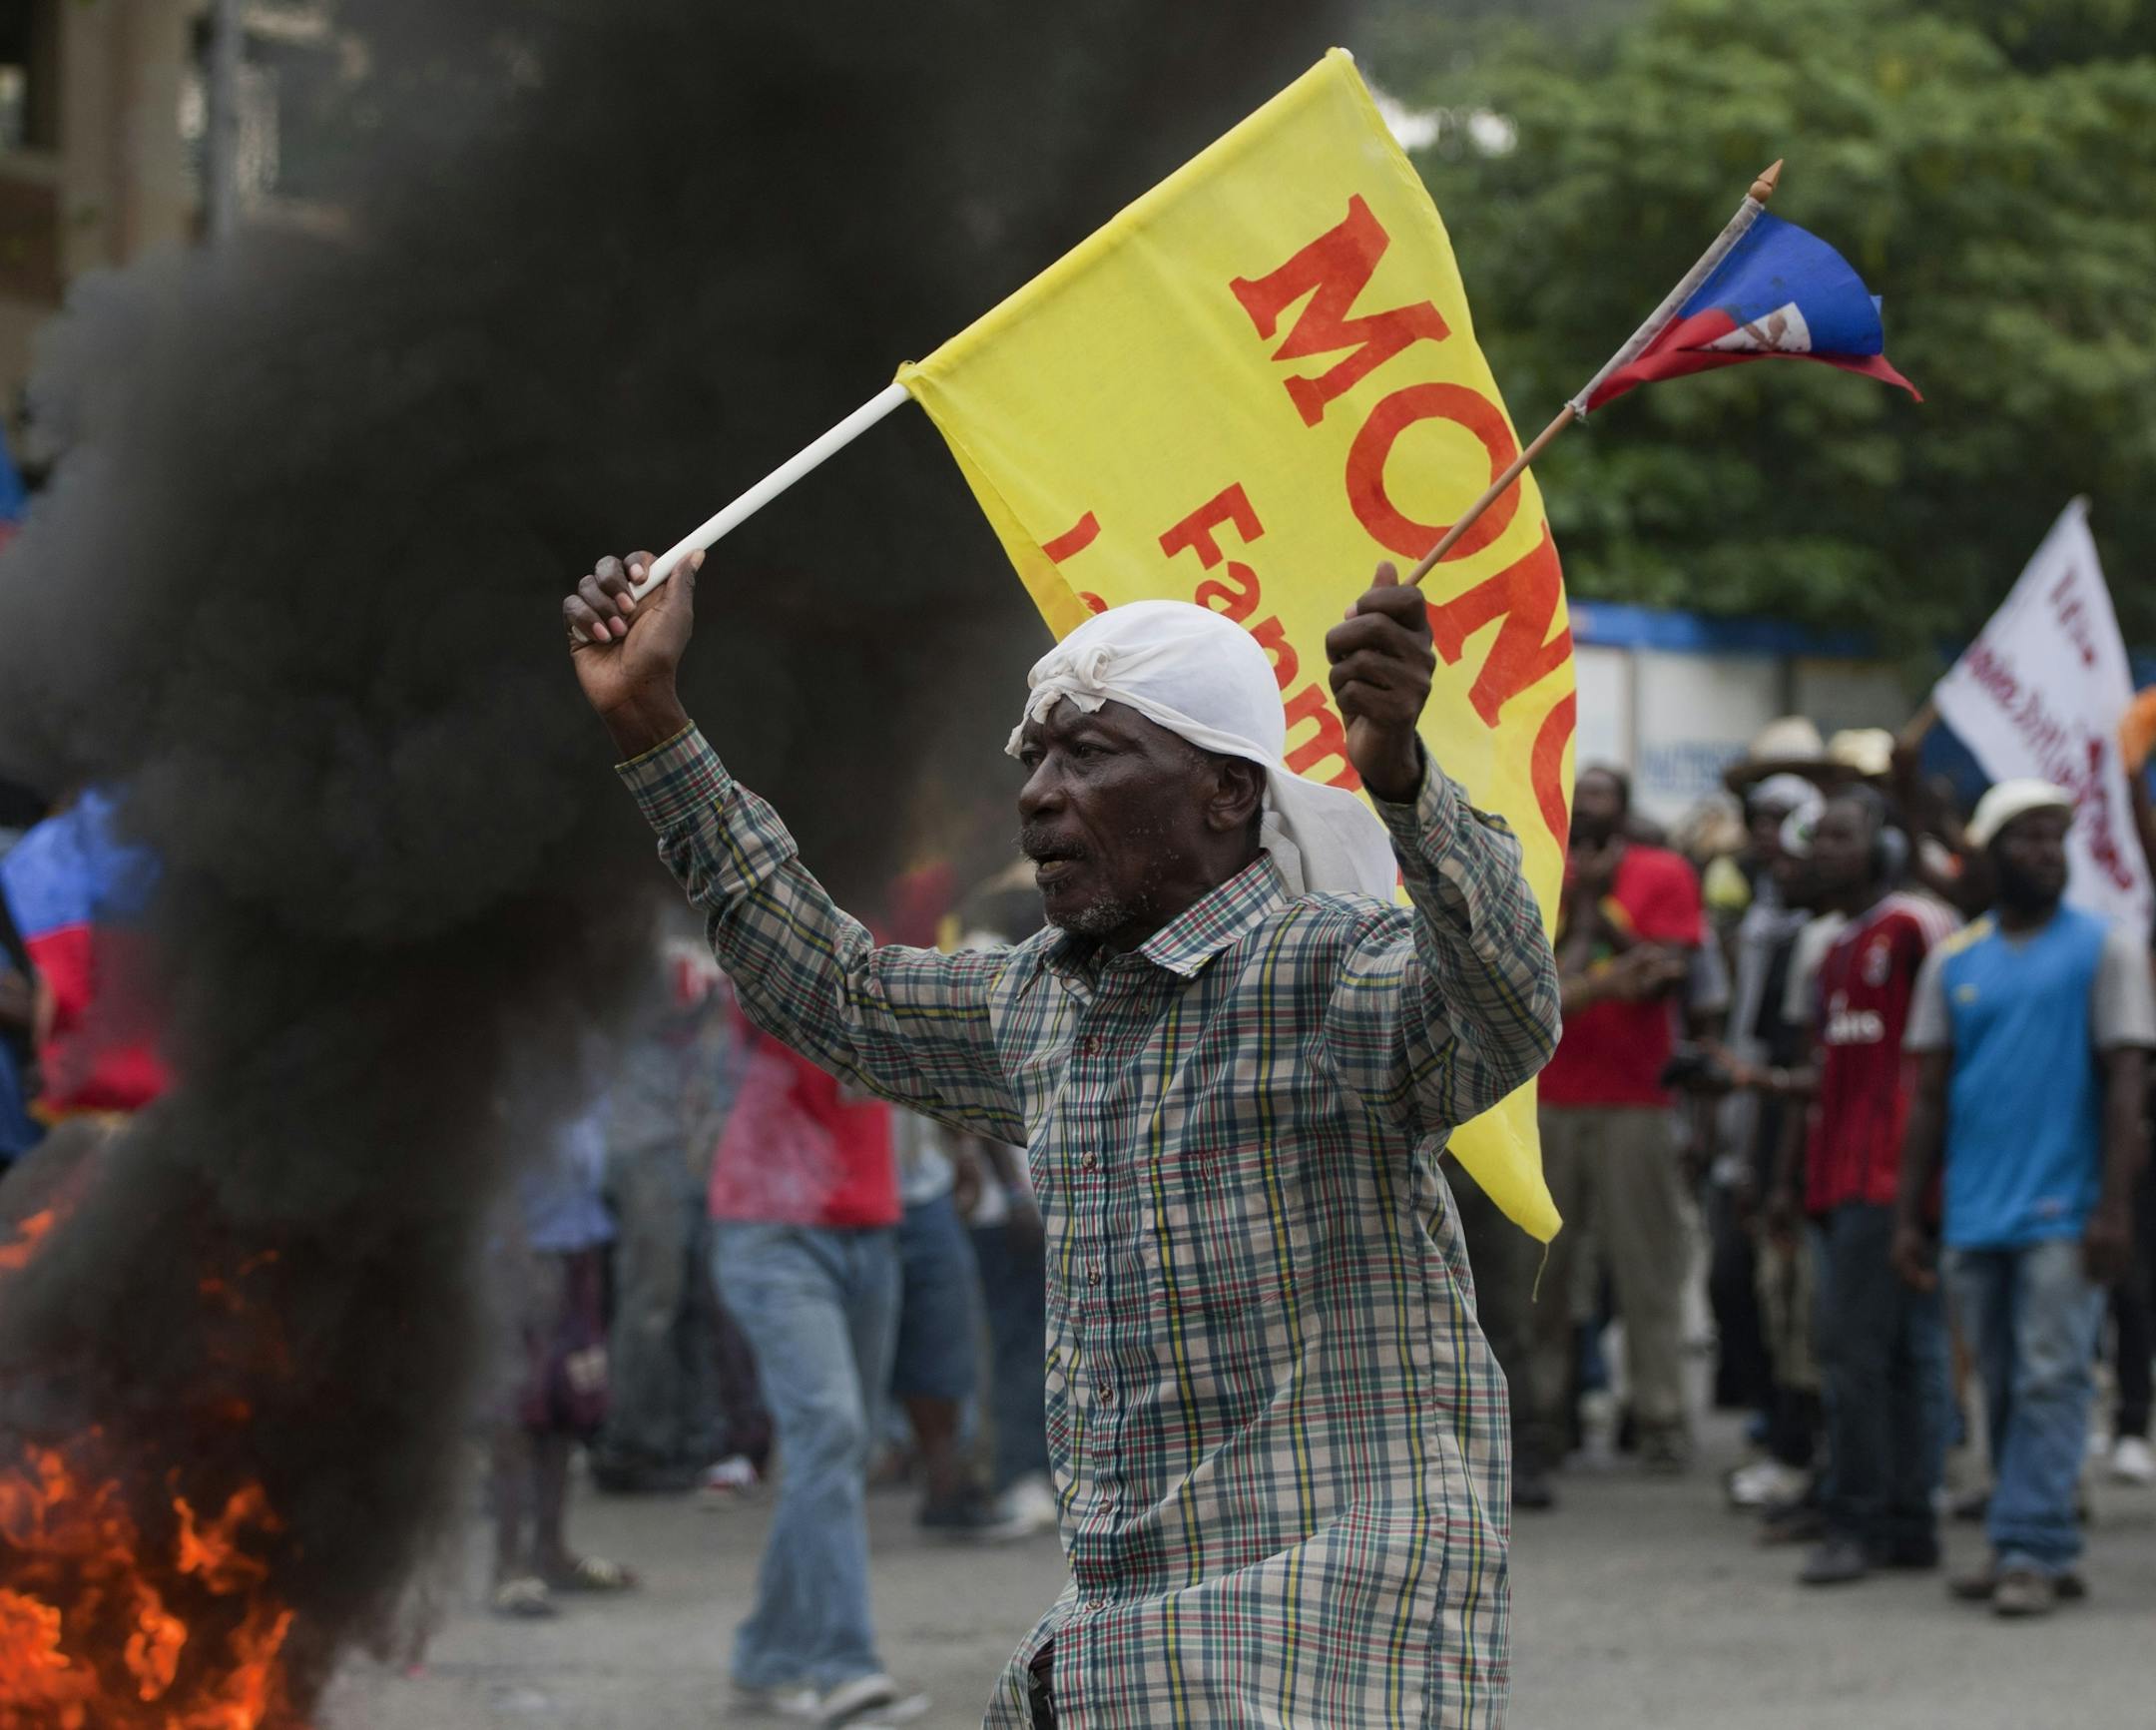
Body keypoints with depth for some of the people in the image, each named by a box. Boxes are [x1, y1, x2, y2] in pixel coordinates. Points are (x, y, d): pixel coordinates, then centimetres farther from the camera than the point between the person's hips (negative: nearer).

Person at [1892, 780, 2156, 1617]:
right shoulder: (1954, 961, 12)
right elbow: (1930, 1094, 13)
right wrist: (1909, 1215, 8)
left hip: (2063, 1211, -4)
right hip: (1975, 1216, 4)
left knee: (2050, 1381, -8)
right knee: (2002, 1387, 8)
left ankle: (2033, 1552, -9)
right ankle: (2033, 1547, 16)